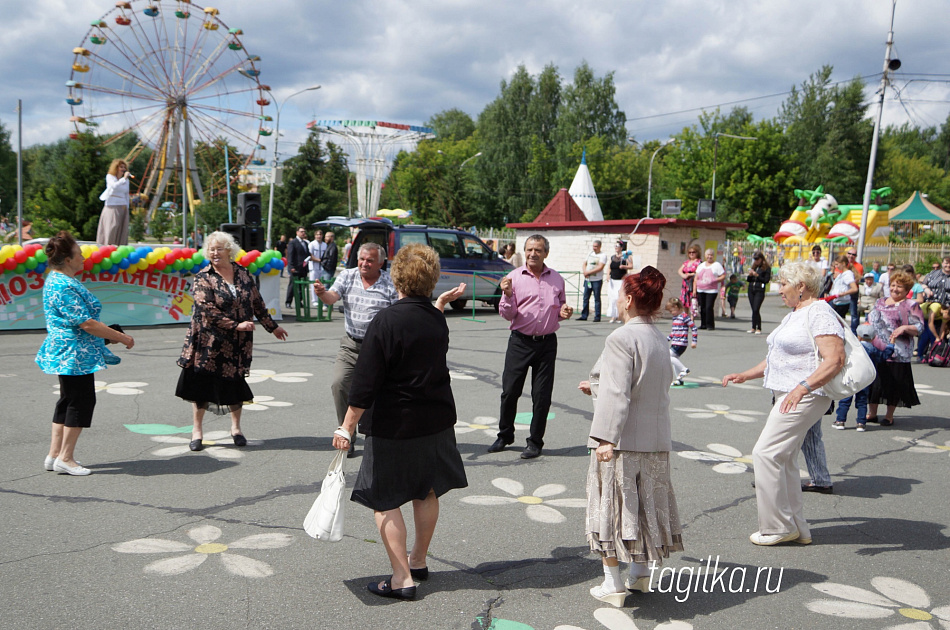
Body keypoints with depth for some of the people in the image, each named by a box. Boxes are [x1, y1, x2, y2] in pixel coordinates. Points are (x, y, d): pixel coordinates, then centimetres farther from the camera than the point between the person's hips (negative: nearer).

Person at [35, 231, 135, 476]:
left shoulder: (57, 279, 13)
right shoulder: (64, 286, -21)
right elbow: (86, 323, -23)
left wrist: (110, 334, 17)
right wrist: (122, 337, -16)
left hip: (66, 352, 11)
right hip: (75, 354, -11)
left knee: (68, 401, 15)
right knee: (81, 400, -3)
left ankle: (55, 455, 21)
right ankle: (65, 458, 4)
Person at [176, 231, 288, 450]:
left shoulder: (242, 273, 6)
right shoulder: (203, 278, -5)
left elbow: (257, 303, 14)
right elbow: (208, 310, -15)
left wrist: (272, 326, 18)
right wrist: (236, 325, -20)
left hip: (238, 342, 3)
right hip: (209, 340, -3)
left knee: (235, 381, 9)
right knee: (203, 381, 1)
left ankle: (236, 428, 25)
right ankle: (197, 430, 14)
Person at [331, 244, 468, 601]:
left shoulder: (386, 321, -19)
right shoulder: (438, 319, -1)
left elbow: (365, 383, -19)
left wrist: (347, 427, -13)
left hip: (394, 426, -6)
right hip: (436, 421, 7)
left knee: (385, 501, 4)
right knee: (427, 493, 19)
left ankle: (402, 578, 5)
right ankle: (418, 561, 35)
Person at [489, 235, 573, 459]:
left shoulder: (556, 279, 8)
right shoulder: (514, 277, -1)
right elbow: (507, 314, -2)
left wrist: (564, 313, -2)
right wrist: (507, 295, -20)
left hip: (547, 342, 1)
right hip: (520, 341, -1)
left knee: (542, 396, 4)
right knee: (509, 391, 4)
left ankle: (535, 442, 17)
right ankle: (505, 436, 24)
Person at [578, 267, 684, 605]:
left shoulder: (621, 338, -17)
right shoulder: (659, 339, 8)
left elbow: (618, 394, -23)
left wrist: (606, 438, -24)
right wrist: (597, 387, 26)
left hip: (622, 439, -8)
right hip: (656, 439, 8)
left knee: (612, 504, 4)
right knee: (645, 502, 18)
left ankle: (612, 584, 11)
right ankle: (640, 574, 32)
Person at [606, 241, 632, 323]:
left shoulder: (625, 256, 0)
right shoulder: (612, 257, 15)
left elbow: (631, 266, -7)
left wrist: (624, 266, -24)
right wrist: (608, 276, 1)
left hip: (621, 280, -5)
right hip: (612, 280, 5)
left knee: (620, 297, -9)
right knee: (612, 298, -2)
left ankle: (619, 316, -4)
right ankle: (613, 316, 2)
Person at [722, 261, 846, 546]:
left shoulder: (819, 313, -13)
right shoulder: (794, 315, 19)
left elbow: (835, 360, -24)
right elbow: (778, 358, 27)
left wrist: (803, 387, -34)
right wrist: (746, 374, 20)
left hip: (804, 397, -11)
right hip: (787, 395, 11)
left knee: (766, 454, -11)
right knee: (783, 460, 12)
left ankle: (777, 527, -1)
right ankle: (796, 528, 21)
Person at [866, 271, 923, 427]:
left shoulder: (911, 306, -1)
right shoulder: (881, 302, 16)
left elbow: (920, 328, -6)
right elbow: (871, 320, 25)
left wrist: (904, 328, -22)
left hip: (897, 354, -5)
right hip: (875, 350, 5)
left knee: (894, 383, 1)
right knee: (873, 380, 8)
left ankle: (889, 416, 14)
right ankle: (872, 413, 20)